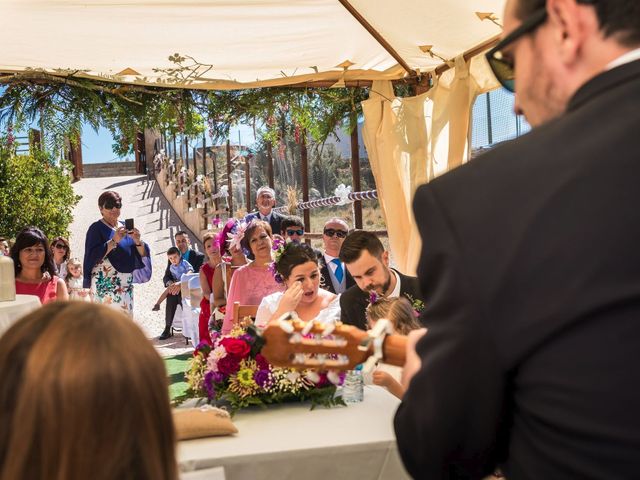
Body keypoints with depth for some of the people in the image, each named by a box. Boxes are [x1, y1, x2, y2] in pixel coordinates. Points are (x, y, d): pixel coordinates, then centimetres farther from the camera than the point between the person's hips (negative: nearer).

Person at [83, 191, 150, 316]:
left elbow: (143, 255, 10)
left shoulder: (124, 227, 15)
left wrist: (138, 241, -10)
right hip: (106, 285, -6)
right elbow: (92, 256, -14)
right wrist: (114, 241, -21)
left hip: (126, 284, 6)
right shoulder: (96, 228, -1)